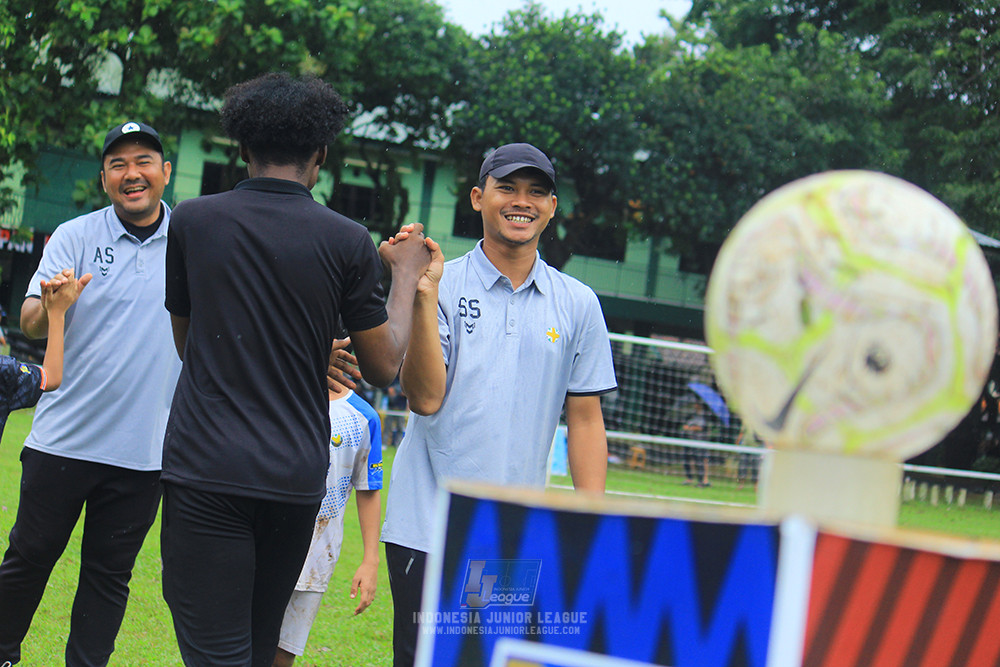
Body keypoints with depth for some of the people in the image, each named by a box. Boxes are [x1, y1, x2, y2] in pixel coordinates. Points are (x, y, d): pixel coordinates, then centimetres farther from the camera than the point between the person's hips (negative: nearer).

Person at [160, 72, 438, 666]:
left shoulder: (192, 221, 2)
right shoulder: (348, 243, -3)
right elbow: (384, 366, 4)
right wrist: (408, 274, 17)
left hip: (203, 468, -1)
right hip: (296, 479, 1)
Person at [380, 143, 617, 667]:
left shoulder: (578, 305, 8)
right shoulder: (441, 286, 1)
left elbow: (585, 419, 10)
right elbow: (425, 397, -9)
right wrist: (423, 297, -17)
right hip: (426, 532, -2)